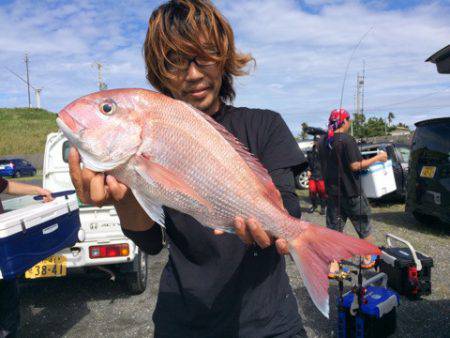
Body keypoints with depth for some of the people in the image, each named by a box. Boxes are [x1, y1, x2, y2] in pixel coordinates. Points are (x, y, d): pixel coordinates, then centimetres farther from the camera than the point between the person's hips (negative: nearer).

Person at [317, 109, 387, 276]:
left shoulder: (322, 141, 4)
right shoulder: (346, 140, -16)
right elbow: (355, 165, -18)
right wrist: (377, 158, -9)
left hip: (332, 192, 5)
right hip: (350, 192, -5)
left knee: (334, 228, 10)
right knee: (363, 226, 15)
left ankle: (332, 265, 10)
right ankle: (368, 259, 29)